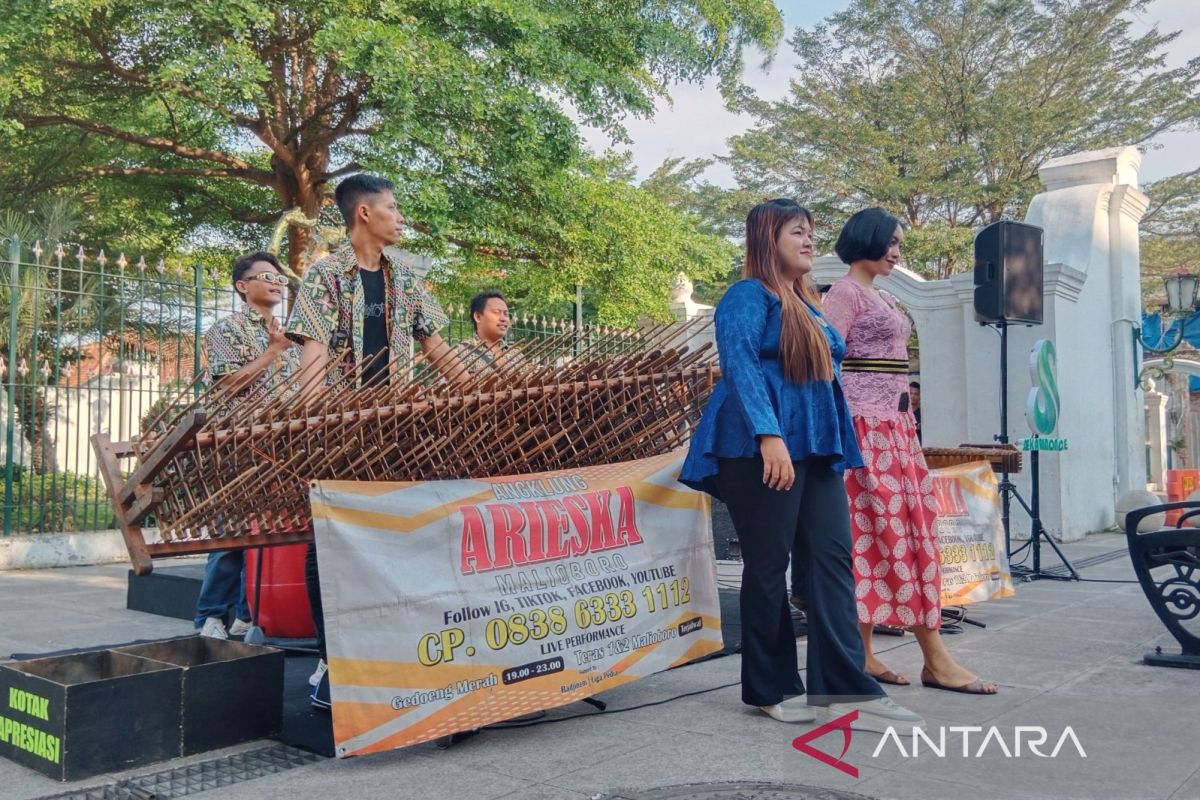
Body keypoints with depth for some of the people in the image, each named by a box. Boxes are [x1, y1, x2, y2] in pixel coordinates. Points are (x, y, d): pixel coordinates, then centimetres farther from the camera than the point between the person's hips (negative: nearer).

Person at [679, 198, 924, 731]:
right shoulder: (749, 296, -4)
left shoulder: (807, 304, 22)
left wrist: (834, 444, 23)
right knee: (768, 564, 0)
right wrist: (769, 435, -27)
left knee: (833, 558, -1)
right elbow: (740, 365, -17)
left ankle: (846, 690, 0)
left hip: (816, 448, 8)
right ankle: (771, 688, 11)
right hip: (766, 449, -8)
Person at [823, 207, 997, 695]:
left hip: (896, 423, 10)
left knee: (910, 526, 6)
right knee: (889, 528, -8)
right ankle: (935, 657, -6)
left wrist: (904, 420, 18)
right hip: (867, 424, -10)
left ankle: (861, 653, 10)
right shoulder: (845, 292, -6)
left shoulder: (883, 298, 21)